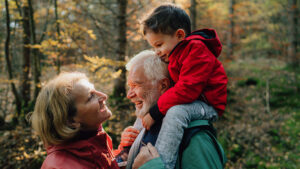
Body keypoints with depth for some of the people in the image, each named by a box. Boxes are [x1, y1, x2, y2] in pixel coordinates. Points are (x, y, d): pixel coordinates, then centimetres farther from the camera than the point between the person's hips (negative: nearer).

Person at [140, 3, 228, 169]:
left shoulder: (196, 50, -19)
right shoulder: (174, 55, 12)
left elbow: (186, 90, -28)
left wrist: (154, 113, -25)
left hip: (207, 105, -11)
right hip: (186, 102, 11)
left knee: (175, 113, -37)